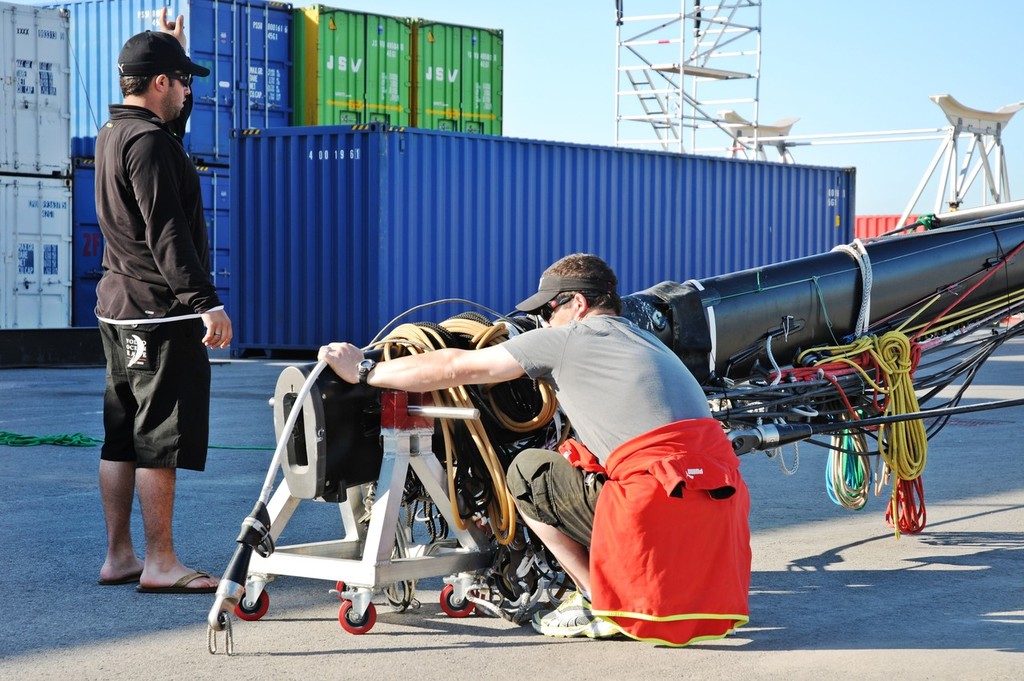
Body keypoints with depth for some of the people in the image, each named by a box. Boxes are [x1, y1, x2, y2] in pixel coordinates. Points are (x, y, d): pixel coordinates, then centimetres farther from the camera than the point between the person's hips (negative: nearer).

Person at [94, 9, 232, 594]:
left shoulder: (113, 134, 14)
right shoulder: (149, 144, -16)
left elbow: (174, 125, 35)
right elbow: (166, 234, -23)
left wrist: (172, 48, 30)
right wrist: (207, 301, -25)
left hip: (119, 306, 10)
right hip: (161, 311, -10)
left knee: (122, 438, 12)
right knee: (160, 440, -6)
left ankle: (119, 557, 17)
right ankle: (160, 563, -2)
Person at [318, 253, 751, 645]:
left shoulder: (569, 338, 5)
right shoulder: (649, 342, 28)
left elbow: (457, 368, 8)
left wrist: (364, 371, 17)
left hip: (662, 508, -8)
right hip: (726, 505, 8)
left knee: (526, 472, 12)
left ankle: (599, 601, 7)